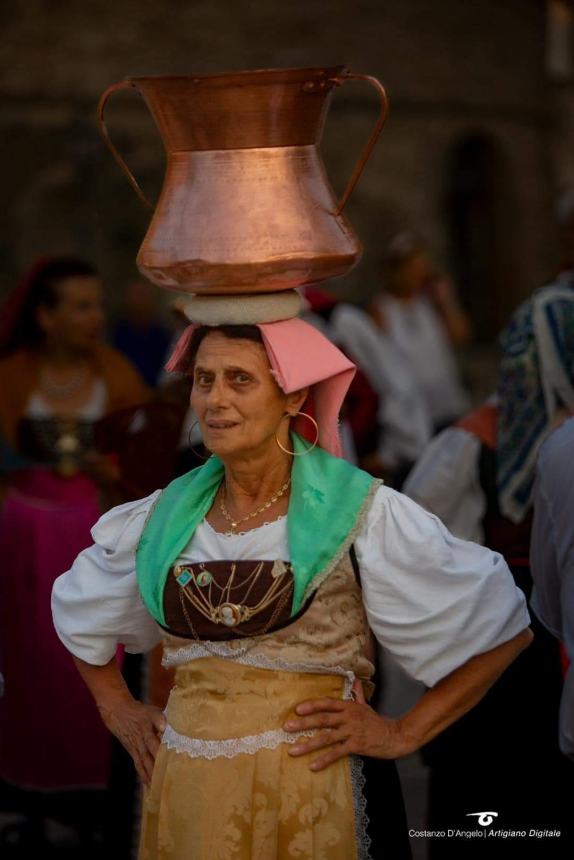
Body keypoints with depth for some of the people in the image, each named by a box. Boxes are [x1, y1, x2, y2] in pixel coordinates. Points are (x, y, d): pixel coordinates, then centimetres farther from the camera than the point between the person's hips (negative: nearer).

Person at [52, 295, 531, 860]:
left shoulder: (359, 513, -8)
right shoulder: (164, 517, 6)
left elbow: (504, 628, -5)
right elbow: (78, 612, 26)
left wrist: (404, 733, -6)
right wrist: (118, 710, 16)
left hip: (307, 794, -4)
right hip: (181, 793, 4)